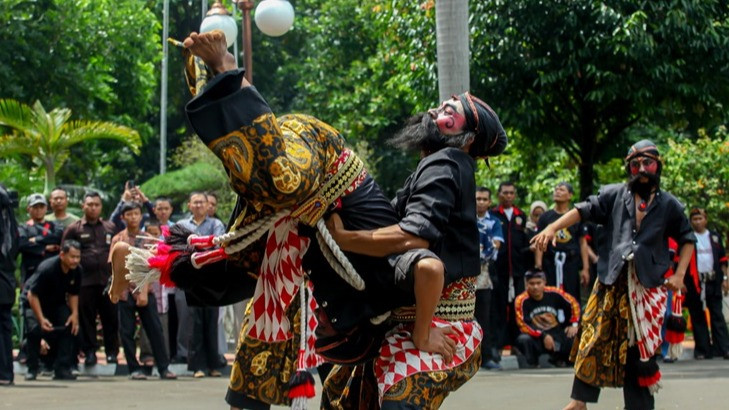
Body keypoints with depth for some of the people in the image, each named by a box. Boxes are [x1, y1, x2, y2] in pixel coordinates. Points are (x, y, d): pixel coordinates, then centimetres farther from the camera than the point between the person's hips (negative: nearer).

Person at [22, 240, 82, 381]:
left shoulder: (76, 271, -16)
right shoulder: (46, 269, -33)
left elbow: (73, 294, 1)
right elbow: (32, 295, -28)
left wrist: (75, 314, -14)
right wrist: (41, 319, -34)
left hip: (57, 303, 5)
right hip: (34, 302, -5)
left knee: (70, 326, -17)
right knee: (36, 328, -26)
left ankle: (62, 369, -9)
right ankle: (32, 369, -9)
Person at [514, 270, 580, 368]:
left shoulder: (554, 293, -8)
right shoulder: (521, 300, -14)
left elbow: (573, 304, 6)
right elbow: (523, 325, -17)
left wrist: (574, 325, -3)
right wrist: (543, 336, -25)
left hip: (557, 333, 3)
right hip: (536, 337, -3)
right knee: (523, 339, -35)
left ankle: (558, 359, 13)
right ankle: (532, 366, -6)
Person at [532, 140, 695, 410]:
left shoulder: (669, 205, 7)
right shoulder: (614, 195, 3)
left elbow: (687, 239, 15)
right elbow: (585, 210, -6)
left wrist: (679, 274, 4)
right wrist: (552, 227, -20)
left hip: (648, 285, 0)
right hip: (612, 281, 0)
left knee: (640, 348, 2)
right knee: (595, 339, -1)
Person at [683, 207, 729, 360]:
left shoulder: (715, 237, 13)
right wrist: (681, 281, -7)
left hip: (713, 282, 1)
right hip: (695, 283, -1)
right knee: (697, 317, 2)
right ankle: (702, 350, 5)